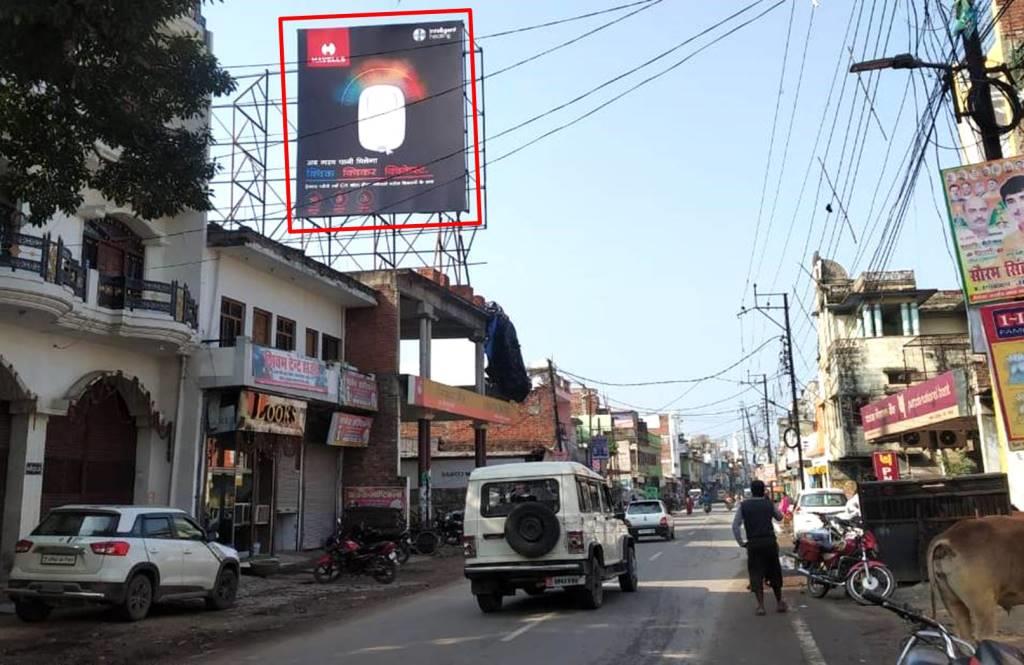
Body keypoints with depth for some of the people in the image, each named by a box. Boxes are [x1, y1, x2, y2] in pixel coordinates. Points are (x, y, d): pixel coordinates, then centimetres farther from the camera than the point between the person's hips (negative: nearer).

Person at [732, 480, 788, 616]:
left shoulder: (744, 505, -1)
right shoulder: (769, 504, 2)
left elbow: (735, 525, -5)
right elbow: (779, 517, 21)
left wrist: (741, 542, 3)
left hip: (753, 544, -1)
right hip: (770, 542, 1)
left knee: (756, 574, 4)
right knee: (774, 572, 15)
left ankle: (761, 606, 1)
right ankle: (779, 603, 25)